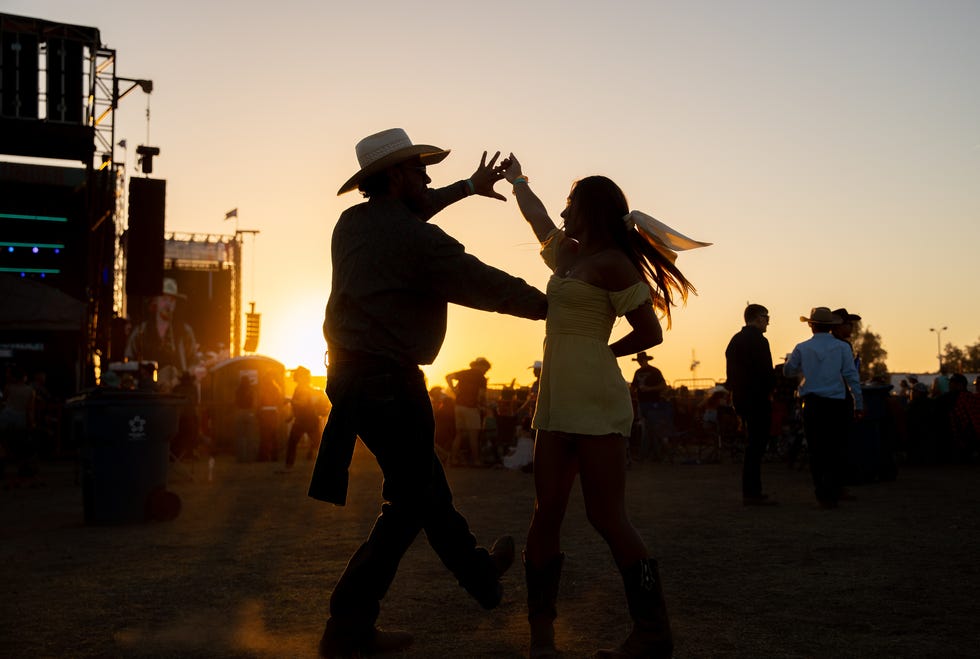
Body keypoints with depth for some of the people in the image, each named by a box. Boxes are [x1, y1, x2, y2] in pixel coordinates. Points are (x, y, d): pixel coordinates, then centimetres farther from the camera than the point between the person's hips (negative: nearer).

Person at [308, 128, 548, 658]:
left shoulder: (352, 221, 9)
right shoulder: (418, 239, -16)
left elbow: (407, 212, 30)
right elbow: (487, 285, -10)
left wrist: (466, 188, 38)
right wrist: (547, 304, 6)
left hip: (349, 374, 9)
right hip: (389, 383, -9)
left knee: (427, 483, 22)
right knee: (410, 502, 2)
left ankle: (481, 575, 40)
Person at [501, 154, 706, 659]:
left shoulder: (611, 262, -6)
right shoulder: (568, 254, 20)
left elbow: (650, 332, -6)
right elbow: (536, 216, 39)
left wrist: (602, 352, 7)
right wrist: (516, 180, 55)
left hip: (594, 398, -8)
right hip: (556, 402, 8)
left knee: (607, 519, -9)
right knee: (547, 513, 2)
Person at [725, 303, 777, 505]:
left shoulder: (735, 340, 14)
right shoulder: (759, 340, -12)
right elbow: (766, 371, -17)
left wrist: (736, 393, 16)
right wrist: (770, 390, -2)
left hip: (740, 399, 9)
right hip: (758, 398, -9)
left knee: (752, 445, 15)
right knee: (756, 445, -6)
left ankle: (751, 491, 19)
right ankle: (752, 493, -6)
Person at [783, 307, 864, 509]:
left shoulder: (802, 348, 1)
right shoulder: (842, 347, -1)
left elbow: (788, 370, 12)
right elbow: (851, 376, -2)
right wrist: (858, 404, 1)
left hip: (811, 405, 1)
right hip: (836, 404, -1)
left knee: (816, 450, 8)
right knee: (835, 451, 6)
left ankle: (822, 494, 4)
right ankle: (832, 495, 2)